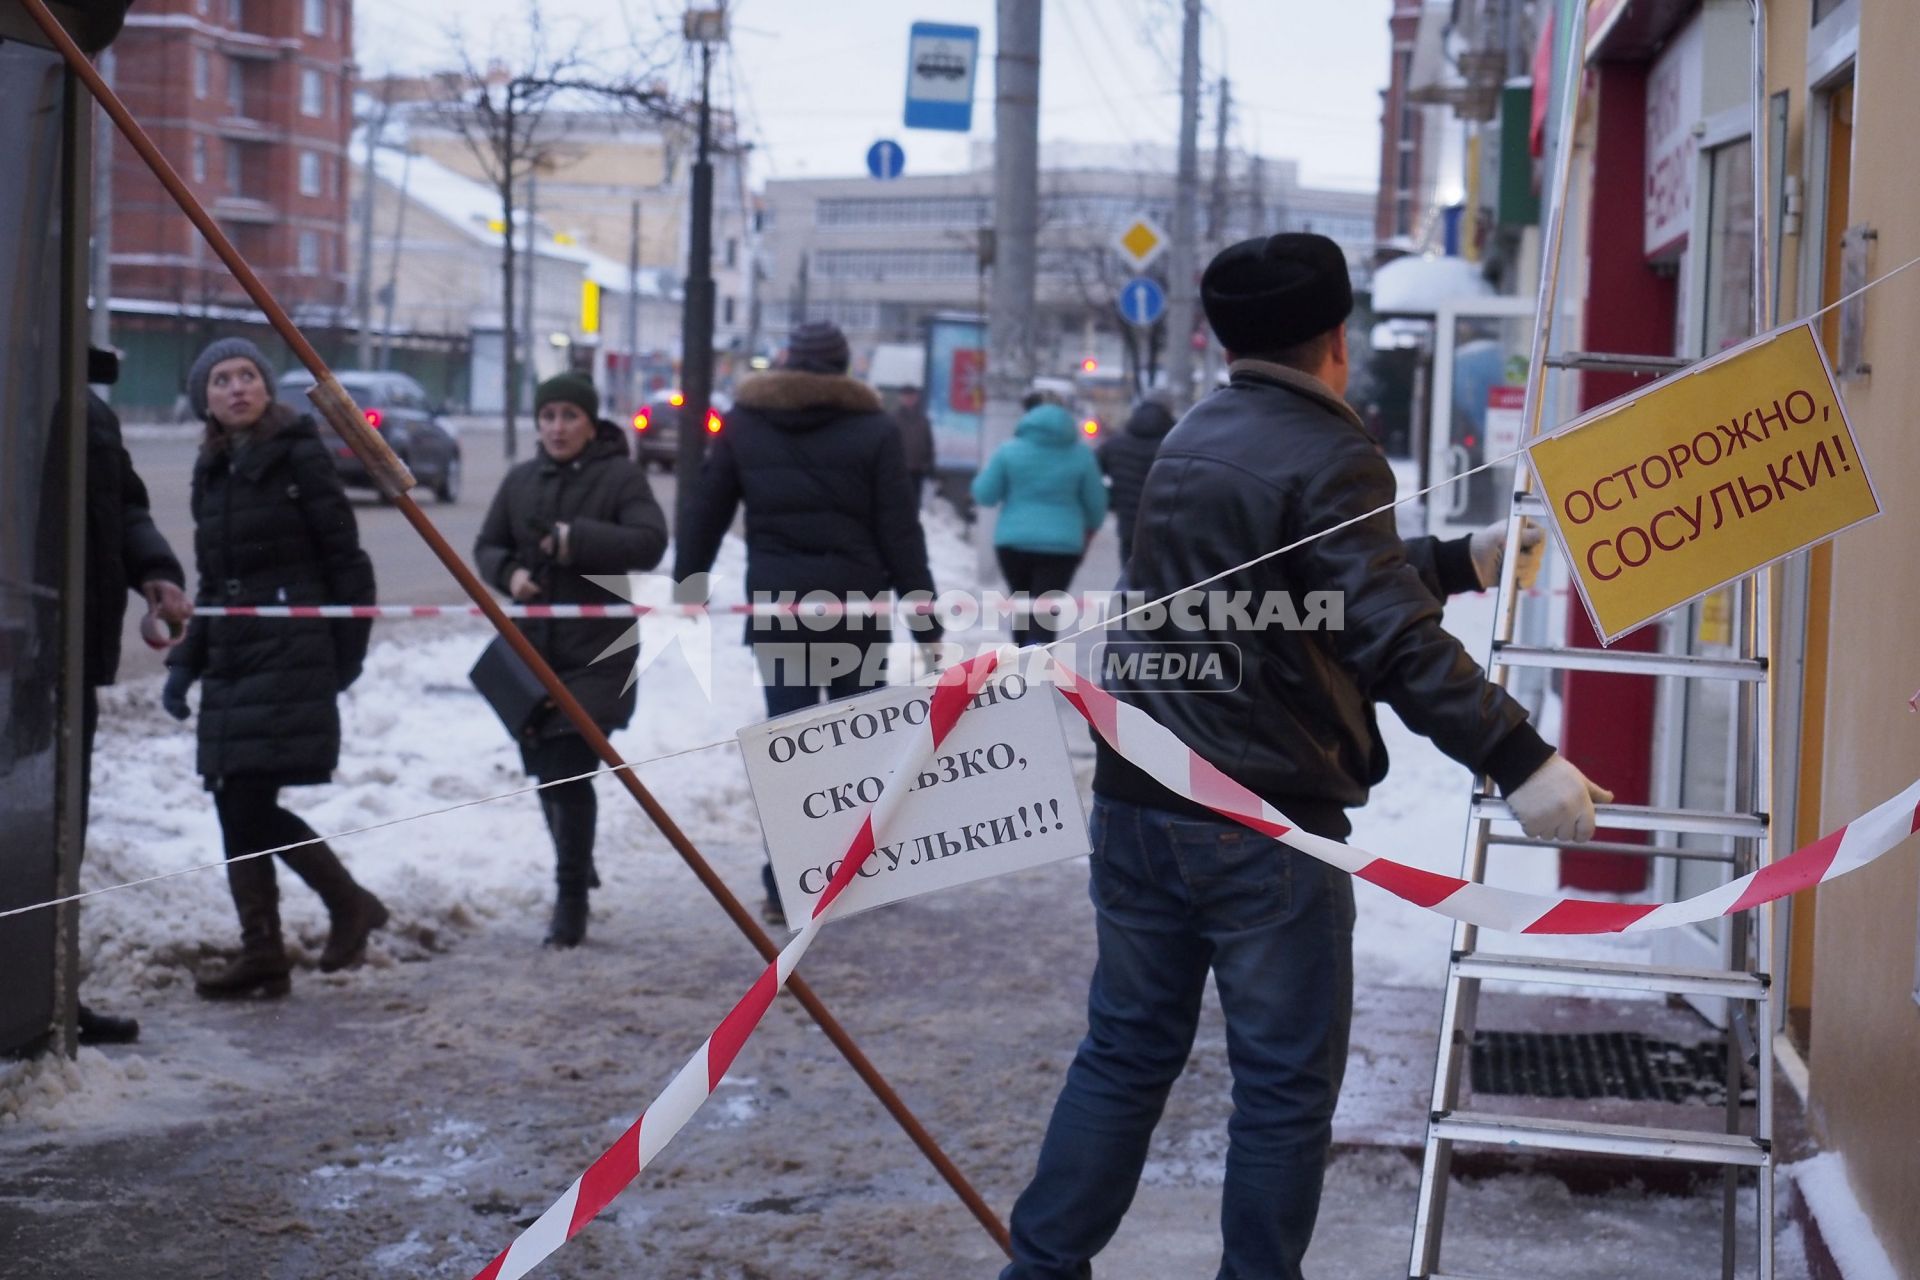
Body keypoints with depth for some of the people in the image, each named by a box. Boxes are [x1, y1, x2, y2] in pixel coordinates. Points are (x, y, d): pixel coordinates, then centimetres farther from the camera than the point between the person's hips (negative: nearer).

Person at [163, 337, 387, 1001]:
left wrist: (348, 650, -7)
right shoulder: (211, 471, 15)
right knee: (239, 805, 4)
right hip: (230, 657, 7)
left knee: (248, 803, -11)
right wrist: (186, 661, 13)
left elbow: (343, 555, -5)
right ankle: (262, 956, 10)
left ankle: (348, 903, 8)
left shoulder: (298, 455, -5)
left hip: (290, 652, -7)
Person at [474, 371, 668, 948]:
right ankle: (576, 863, 37)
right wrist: (509, 573, -5)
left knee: (571, 772, -10)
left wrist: (575, 540, -23)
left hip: (596, 652, -5)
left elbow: (649, 543, -16)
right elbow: (487, 545, 16)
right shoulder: (521, 480, 11)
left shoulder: (622, 477, -5)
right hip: (530, 647, 6)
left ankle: (571, 899, -1)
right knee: (544, 768, 13)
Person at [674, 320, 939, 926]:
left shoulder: (742, 423, 5)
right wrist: (924, 618, 0)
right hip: (856, 604, -1)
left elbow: (706, 512, 8)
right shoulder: (873, 430, -2)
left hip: (774, 603, 1)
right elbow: (900, 531, -3)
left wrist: (687, 583, 17)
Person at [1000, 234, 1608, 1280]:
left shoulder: (1192, 440, 13)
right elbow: (1395, 641, -24)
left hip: (1137, 802, 8)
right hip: (1266, 823, -8)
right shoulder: (1329, 455, -13)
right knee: (1286, 1084, 4)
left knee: (1126, 1050, 16)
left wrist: (1461, 563, 29)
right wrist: (1519, 761, -25)